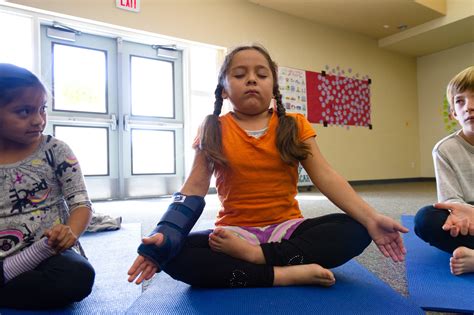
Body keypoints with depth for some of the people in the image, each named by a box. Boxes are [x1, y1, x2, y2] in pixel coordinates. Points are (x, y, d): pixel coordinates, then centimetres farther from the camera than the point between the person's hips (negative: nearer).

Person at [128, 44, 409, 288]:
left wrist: (371, 219, -18)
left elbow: (326, 177, -5)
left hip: (288, 228, 2)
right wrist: (163, 235, -24)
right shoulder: (214, 131, 0)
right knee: (174, 254, -27)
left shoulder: (294, 126, 2)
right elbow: (195, 188, -8)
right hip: (234, 231, -1)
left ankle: (255, 254, -24)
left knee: (356, 230, -22)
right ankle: (287, 274, -27)